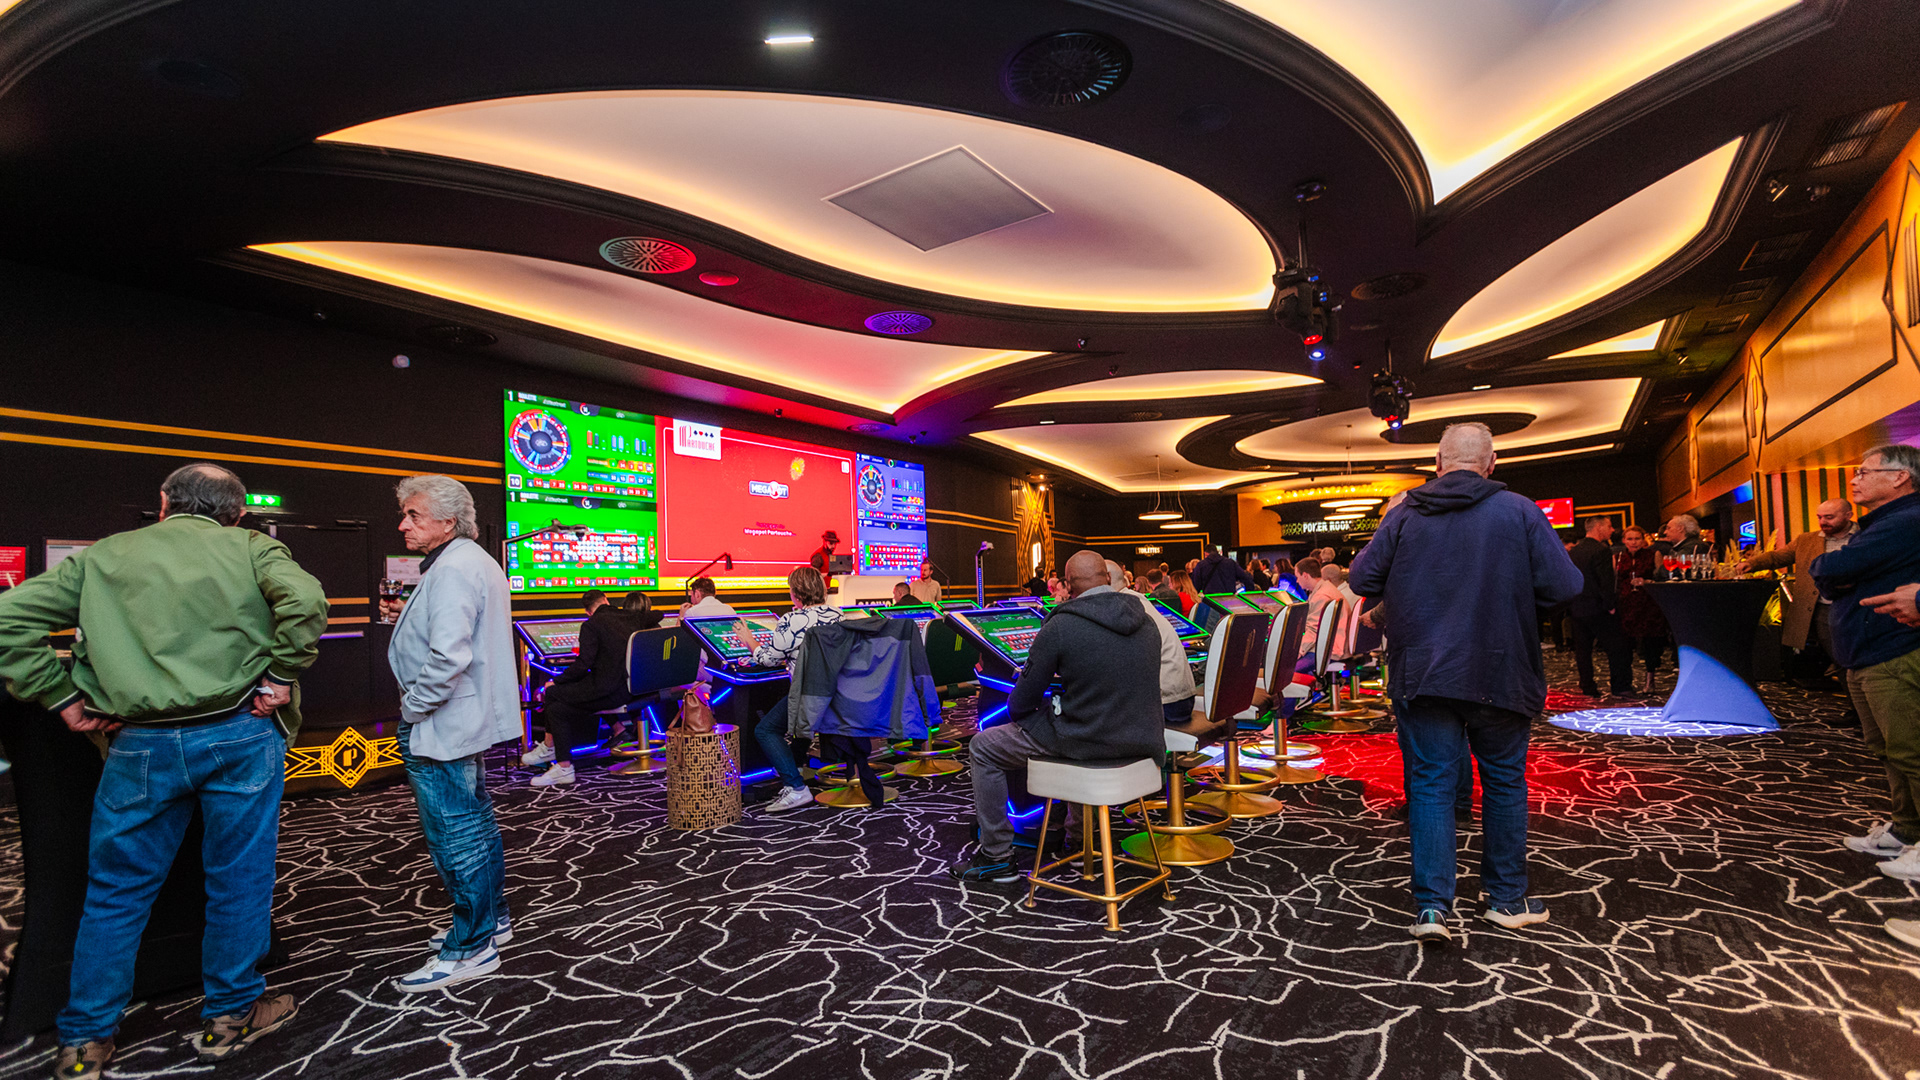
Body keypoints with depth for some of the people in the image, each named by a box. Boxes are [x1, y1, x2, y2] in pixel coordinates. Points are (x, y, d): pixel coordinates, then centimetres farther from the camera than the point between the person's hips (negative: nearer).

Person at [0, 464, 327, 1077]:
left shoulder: (103, 557, 11)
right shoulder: (250, 549, 1)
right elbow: (305, 600, -18)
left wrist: (62, 700, 7)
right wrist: (281, 677, -8)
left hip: (142, 745, 3)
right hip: (240, 734, -2)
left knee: (115, 892, 17)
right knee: (237, 879, 11)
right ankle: (230, 1015, 25)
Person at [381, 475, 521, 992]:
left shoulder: (452, 570, -20)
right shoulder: (477, 562, 14)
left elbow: (449, 655, -30)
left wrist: (413, 707, -18)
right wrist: (409, 617, 14)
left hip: (442, 728, -11)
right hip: (471, 719, 11)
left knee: (455, 834, -1)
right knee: (474, 821, 20)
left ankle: (469, 949, 10)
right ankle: (490, 918, 34)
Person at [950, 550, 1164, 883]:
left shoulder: (1059, 628, -15)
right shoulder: (1146, 622, 4)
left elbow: (1022, 702, -8)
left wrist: (1014, 711, 16)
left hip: (1087, 740, -7)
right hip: (1142, 739, 7)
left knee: (983, 748, 11)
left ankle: (997, 857, 17)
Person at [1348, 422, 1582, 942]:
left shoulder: (1403, 515, -2)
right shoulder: (1519, 512, -5)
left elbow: (1362, 578, 0)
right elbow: (1566, 586, -8)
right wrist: (1513, 584, 11)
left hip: (1422, 675, 0)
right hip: (1499, 675, 0)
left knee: (1430, 784, 5)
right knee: (1504, 780, 16)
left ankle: (1432, 906, 3)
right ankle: (1508, 899, 28)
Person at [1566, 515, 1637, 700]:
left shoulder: (1573, 551, 8)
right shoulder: (1601, 550, -15)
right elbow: (1606, 582, -19)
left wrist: (1570, 605, 16)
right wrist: (1611, 605, -10)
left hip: (1576, 608, 7)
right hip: (1597, 608, -7)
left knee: (1582, 649, 11)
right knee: (1617, 647, 5)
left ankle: (1587, 687, 15)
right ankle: (1620, 687, 8)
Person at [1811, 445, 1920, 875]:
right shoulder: (1877, 525, 20)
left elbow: (1832, 568, -24)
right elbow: (1828, 584, 17)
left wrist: (1821, 562, -2)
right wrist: (1833, 577, -5)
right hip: (1864, 658, 11)